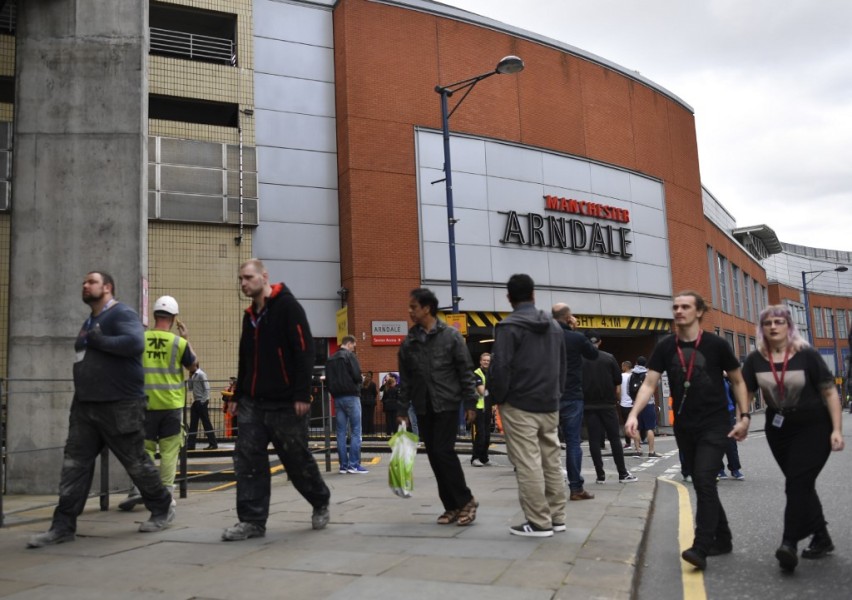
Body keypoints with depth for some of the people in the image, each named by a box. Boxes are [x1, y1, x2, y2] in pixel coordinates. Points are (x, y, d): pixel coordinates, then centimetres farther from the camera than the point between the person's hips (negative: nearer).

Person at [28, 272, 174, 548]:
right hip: (84, 405, 8)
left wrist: (98, 339, -20)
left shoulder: (122, 314, -10)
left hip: (120, 406, -8)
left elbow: (135, 343, -28)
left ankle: (162, 509, 19)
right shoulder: (89, 322, 18)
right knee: (74, 464, 3)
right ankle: (63, 526, 7)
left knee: (136, 462, 2)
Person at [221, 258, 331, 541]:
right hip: (253, 403, 7)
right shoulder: (250, 315, 15)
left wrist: (302, 394, -20)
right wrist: (238, 396, 18)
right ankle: (252, 520, 6)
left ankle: (320, 503, 28)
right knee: (247, 459, 0)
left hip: (285, 403, -7)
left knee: (297, 459, 5)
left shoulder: (287, 306, -9)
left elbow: (304, 351, -16)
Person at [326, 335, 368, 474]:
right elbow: (357, 375, -14)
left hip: (337, 397, 7)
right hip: (351, 396, -6)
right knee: (355, 431, -3)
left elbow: (328, 379, 12)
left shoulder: (331, 359, 14)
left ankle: (343, 465, 8)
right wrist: (357, 384, 5)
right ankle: (354, 464, -7)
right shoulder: (349, 355, -7)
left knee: (341, 432, 7)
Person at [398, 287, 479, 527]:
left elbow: (466, 371, -4)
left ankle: (466, 500, 4)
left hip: (447, 405, -4)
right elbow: (405, 379, 10)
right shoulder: (409, 341, 7)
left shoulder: (451, 335, -4)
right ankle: (451, 505, 14)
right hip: (423, 408, 5)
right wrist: (402, 410, 7)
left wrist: (470, 403, -8)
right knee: (434, 456, 5)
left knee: (444, 451, -11)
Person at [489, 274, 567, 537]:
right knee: (552, 462, 12)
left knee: (528, 466, -4)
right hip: (549, 406, 7)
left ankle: (539, 522, -2)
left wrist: (498, 398, -3)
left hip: (519, 406, -7)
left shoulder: (508, 326, -10)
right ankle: (556, 517, 18)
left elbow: (500, 368, -15)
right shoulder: (554, 325, 12)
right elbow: (563, 366, 15)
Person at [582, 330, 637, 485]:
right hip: (608, 404, 0)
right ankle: (623, 474, 8)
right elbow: (618, 384, 0)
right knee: (615, 438, 6)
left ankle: (600, 475, 3)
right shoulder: (609, 358, -1)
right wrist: (617, 399, 14)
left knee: (594, 440, 3)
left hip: (589, 406, 0)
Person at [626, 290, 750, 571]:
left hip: (714, 425, -4)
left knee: (704, 481, -16)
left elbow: (737, 381, 4)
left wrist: (744, 416, -4)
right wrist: (634, 414, -20)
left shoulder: (716, 344, -8)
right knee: (701, 485, 11)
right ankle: (722, 539, 27)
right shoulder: (665, 347, -2)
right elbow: (649, 383, -6)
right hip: (684, 428, 4)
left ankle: (700, 548, -15)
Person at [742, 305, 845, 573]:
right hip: (779, 430, 4)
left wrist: (837, 429, -15)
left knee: (797, 483, -15)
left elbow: (830, 392, -10)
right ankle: (822, 538, 28)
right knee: (800, 485, 12)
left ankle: (789, 544, -18)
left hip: (813, 427, -4)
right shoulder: (756, 360, -5)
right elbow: (745, 393, 3)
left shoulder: (806, 355, -13)